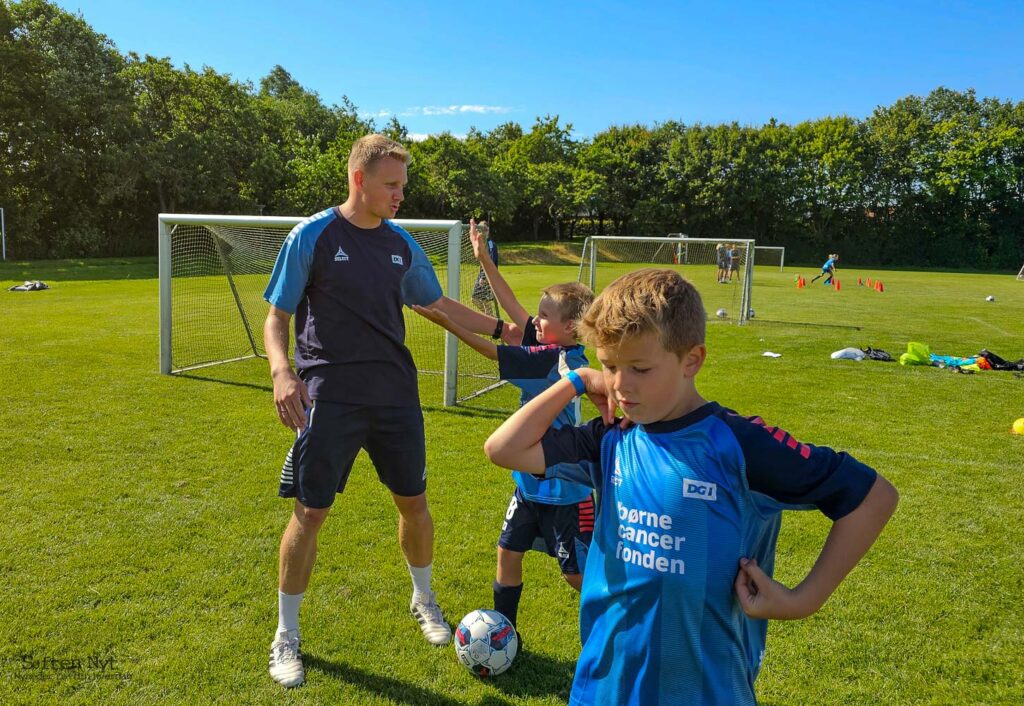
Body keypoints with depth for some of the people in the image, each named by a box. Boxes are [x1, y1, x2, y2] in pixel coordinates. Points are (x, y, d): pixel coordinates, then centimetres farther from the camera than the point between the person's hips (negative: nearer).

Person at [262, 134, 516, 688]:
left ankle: (423, 600, 36)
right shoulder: (311, 236, -5)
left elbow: (440, 305, 17)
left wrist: (502, 330, 11)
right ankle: (286, 636, 19)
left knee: (413, 501, 11)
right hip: (328, 398, -4)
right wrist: (281, 370, -22)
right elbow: (276, 317, -4)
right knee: (309, 512, -1)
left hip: (396, 394, 4)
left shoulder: (402, 245, 7)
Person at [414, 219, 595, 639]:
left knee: (577, 573, 6)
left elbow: (493, 352, -27)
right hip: (531, 483, 8)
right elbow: (511, 305, 3)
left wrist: (446, 322, -28)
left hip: (564, 491, -8)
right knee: (508, 554, 13)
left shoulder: (563, 358, -24)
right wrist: (484, 259, 3)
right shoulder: (550, 347, 0)